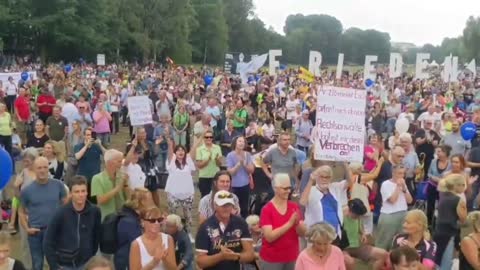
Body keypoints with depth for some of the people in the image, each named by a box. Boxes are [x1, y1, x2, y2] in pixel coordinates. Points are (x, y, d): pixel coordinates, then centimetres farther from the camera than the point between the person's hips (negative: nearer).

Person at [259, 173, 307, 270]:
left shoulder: (294, 207, 2)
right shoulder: (267, 209, -10)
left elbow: (303, 233, 1)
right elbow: (269, 236, -19)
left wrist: (297, 223, -20)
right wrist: (289, 223, -24)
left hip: (292, 258, 4)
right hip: (271, 260, -4)